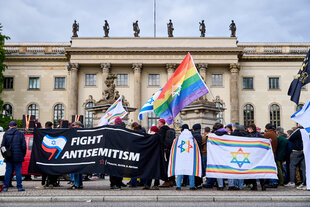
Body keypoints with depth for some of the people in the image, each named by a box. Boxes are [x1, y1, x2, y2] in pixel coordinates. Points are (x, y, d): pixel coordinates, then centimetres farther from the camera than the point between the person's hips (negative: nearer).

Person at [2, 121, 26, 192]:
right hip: (18, 157, -2)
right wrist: (23, 155, 8)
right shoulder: (20, 134, -1)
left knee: (8, 171, 6)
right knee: (18, 171, 1)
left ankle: (6, 186, 6)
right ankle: (19, 186, 1)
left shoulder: (6, 134, 4)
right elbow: (24, 146, -4)